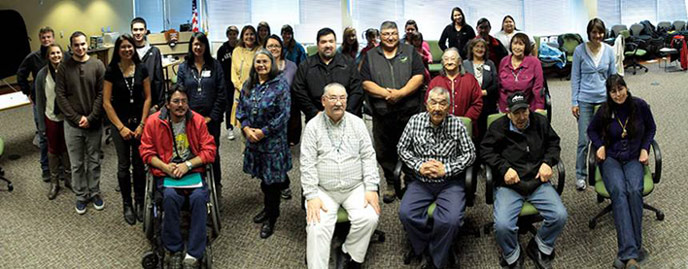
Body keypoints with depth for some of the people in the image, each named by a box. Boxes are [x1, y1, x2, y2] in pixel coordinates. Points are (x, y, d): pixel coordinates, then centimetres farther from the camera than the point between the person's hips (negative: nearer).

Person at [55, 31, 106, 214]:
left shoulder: (97, 65, -2)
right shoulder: (64, 68, -2)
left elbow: (102, 94, -5)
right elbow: (60, 96, -4)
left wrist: (90, 118, -12)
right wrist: (77, 118, -11)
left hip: (94, 123, 0)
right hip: (72, 124, 0)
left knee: (94, 161, 11)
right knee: (77, 164, 9)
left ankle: (95, 192, 26)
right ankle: (81, 196, 22)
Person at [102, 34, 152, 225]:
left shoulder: (141, 69, -1)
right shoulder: (111, 71, -6)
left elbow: (147, 98, 2)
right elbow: (106, 102, -5)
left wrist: (142, 124, -5)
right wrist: (121, 127, -9)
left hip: (139, 123, 1)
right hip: (119, 123, -1)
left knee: (139, 164, 5)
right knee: (124, 165, 6)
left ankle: (140, 202, 20)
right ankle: (127, 204, 18)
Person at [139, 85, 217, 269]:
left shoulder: (198, 120, -1)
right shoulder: (153, 121, -1)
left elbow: (209, 151, -2)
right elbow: (146, 152, 2)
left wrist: (187, 165, -15)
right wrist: (165, 167, -14)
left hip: (193, 170, 1)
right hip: (166, 173, 0)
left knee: (199, 197, -30)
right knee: (170, 196, -32)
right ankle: (173, 250, -14)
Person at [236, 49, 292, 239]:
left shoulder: (280, 84, -11)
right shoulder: (249, 85, 7)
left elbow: (283, 114, -16)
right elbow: (241, 108, 9)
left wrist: (263, 132, -16)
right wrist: (246, 128, -9)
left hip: (273, 140, -5)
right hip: (253, 139, 5)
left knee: (272, 178, 2)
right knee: (263, 177, 16)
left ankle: (271, 218, 16)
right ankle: (268, 208, 36)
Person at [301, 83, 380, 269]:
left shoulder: (357, 123, 4)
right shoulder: (313, 126, -1)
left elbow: (368, 157, 4)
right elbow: (307, 163, -5)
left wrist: (371, 188, -6)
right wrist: (312, 196, -13)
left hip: (356, 188, 2)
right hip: (323, 190, -1)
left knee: (369, 218, -21)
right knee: (317, 227, -23)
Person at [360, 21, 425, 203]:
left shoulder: (410, 52, 8)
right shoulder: (371, 56, 10)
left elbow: (418, 77, -2)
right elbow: (366, 83, 1)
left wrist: (400, 93, -15)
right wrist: (385, 93, -13)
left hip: (409, 112, -1)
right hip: (382, 113, 1)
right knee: (384, 152, 7)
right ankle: (391, 184, 21)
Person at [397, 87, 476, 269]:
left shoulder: (456, 124, -3)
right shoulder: (415, 121, 2)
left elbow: (470, 154, 0)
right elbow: (402, 148, 8)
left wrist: (446, 169, -12)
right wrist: (418, 166, -9)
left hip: (450, 181, -2)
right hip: (420, 181, 2)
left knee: (450, 220, -27)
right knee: (406, 213, -24)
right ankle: (428, 250, 1)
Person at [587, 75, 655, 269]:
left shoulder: (640, 106, 0)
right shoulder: (604, 111, 0)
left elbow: (651, 129, 16)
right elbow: (592, 130, 17)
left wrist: (645, 149, 2)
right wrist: (600, 146, -1)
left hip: (634, 158, 1)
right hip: (611, 158, -1)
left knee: (634, 190, -31)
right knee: (618, 191, -31)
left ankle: (627, 252, -27)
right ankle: (631, 253, -41)